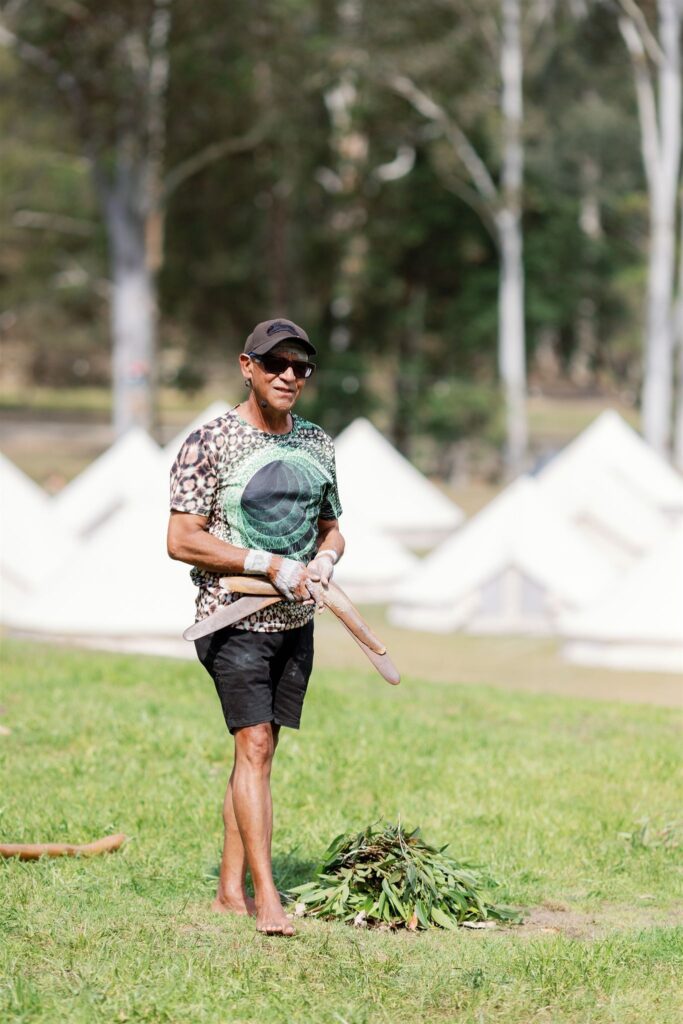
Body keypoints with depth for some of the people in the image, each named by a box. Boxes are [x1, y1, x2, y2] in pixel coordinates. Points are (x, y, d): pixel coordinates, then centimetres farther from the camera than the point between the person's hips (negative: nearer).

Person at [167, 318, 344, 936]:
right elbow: (181, 541, -12)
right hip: (235, 619, -6)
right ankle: (266, 899, -18)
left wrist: (323, 561, -3)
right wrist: (270, 565, -17)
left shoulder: (317, 444, 11)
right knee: (254, 744, -14)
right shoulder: (211, 444, -8)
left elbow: (331, 529, 22)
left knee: (263, 750, 6)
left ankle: (230, 890, 12)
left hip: (296, 623, 6)